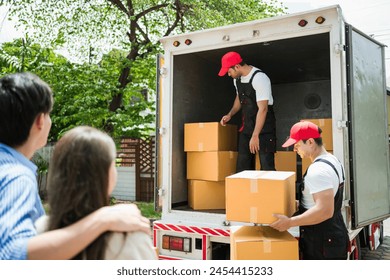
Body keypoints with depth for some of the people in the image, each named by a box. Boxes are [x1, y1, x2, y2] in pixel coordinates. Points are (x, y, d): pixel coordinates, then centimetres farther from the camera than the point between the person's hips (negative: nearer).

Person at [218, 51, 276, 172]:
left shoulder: (259, 78, -20)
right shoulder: (237, 78, 4)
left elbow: (263, 109, -23)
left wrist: (255, 136, -24)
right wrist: (230, 114, 8)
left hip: (264, 127, -7)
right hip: (247, 125, 7)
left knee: (266, 164, -10)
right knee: (242, 164, 6)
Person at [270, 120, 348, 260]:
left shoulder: (318, 170, -24)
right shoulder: (331, 160, 9)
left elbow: (325, 211, -31)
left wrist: (290, 222, -27)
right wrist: (301, 203, 20)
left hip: (322, 243, -10)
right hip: (333, 236, 10)